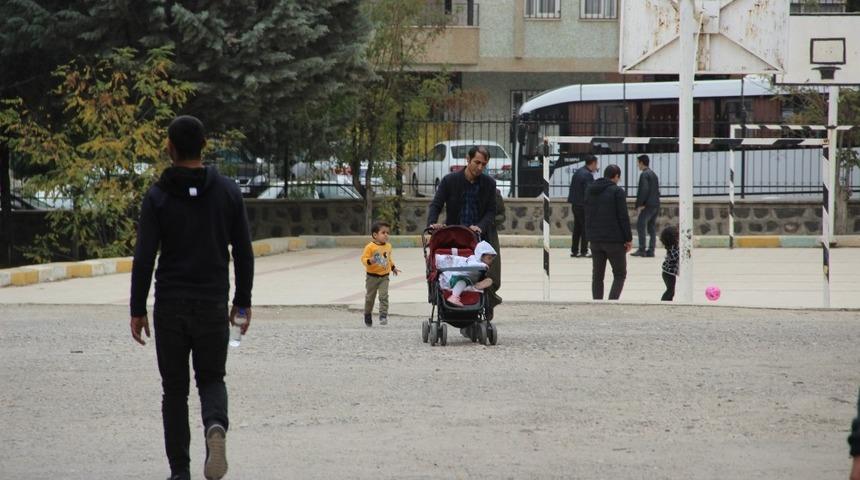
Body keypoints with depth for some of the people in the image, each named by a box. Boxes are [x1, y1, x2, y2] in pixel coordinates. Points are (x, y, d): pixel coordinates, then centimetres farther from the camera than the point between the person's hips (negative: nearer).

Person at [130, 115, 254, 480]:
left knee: (175, 389, 9)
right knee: (211, 378, 14)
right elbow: (244, 253, 3)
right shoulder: (227, 191, 2)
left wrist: (137, 310, -4)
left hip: (170, 307, -1)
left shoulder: (158, 196, -6)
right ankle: (215, 426, -19)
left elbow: (144, 258, -10)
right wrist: (242, 301, 12)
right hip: (213, 305, 1)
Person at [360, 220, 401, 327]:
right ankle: (367, 315, 30)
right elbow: (364, 258, -15)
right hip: (372, 276, -3)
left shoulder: (388, 246, 5)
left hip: (384, 277, 3)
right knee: (370, 297, 10)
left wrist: (393, 267, 26)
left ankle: (383, 316, -13)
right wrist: (369, 261, -34)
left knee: (384, 296, -12)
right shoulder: (370, 247, -14)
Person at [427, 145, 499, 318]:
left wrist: (480, 227, -16)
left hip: (480, 234, 0)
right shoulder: (450, 181, -1)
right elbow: (436, 205, -2)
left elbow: (491, 211, 3)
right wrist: (432, 223, -22)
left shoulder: (489, 183, 3)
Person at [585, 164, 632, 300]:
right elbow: (623, 216, -12)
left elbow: (587, 216, 13)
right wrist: (628, 238, -6)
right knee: (620, 275, 3)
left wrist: (590, 235, 15)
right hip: (614, 240, -6)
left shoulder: (590, 191, 10)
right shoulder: (617, 191, -10)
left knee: (597, 275, 11)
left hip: (595, 239, 6)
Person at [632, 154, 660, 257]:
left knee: (640, 225, -8)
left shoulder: (644, 174, -10)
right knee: (652, 227, 9)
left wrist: (640, 204, -16)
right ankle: (651, 250, 7)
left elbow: (644, 190, -19)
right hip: (656, 204, 9)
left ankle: (642, 249, -13)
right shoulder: (653, 174, 19)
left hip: (648, 205, -9)